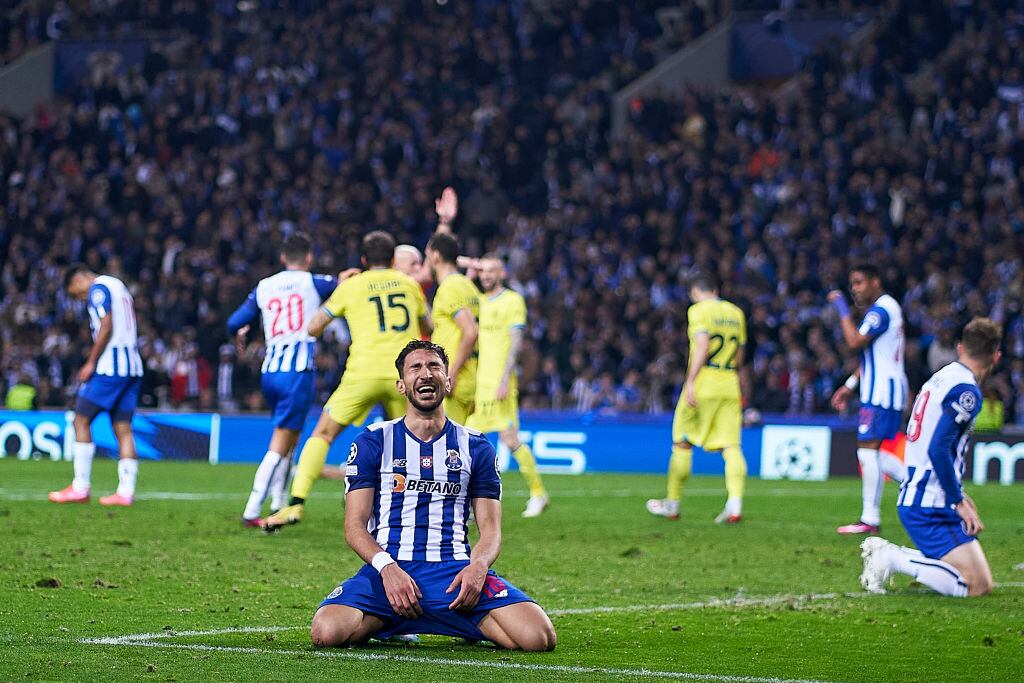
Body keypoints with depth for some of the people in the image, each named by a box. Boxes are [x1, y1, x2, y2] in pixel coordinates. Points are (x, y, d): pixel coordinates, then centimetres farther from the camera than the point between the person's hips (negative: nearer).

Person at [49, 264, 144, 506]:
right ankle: (126, 491, 1)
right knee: (123, 428, 6)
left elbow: (106, 327, -17)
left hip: (109, 367, -9)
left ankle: (80, 487, -2)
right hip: (132, 367, 9)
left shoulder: (98, 289, -6)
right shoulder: (119, 287, 22)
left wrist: (91, 363, -11)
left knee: (81, 420, -2)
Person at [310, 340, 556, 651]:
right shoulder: (373, 442, 8)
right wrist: (386, 567, -17)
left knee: (539, 637, -24)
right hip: (388, 569, -1)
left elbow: (490, 529, 11)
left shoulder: (476, 447, 13)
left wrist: (478, 566, -13)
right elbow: (355, 524, 3)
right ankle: (389, 626, 4)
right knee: (327, 632, -31)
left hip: (456, 569, 1)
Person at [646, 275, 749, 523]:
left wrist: (690, 382, -20)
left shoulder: (698, 310, -4)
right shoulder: (736, 313, 14)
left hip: (704, 380, -5)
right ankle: (735, 504, -19)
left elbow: (702, 347, -17)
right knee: (731, 446, -2)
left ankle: (672, 505, 15)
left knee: (682, 444, 7)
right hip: (730, 383, 5)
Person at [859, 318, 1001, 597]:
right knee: (979, 585, -14)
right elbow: (938, 449, -22)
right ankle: (894, 559, -12)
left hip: (912, 499, 10)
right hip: (931, 509, -10)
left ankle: (884, 553, 8)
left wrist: (957, 495, 23)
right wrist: (959, 502, -14)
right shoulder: (966, 391, -13)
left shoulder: (940, 378, 15)